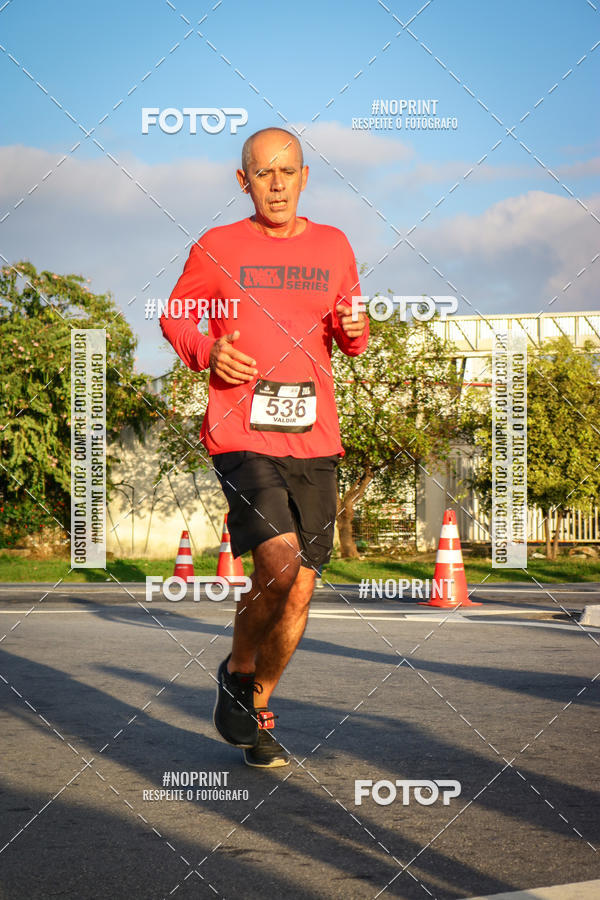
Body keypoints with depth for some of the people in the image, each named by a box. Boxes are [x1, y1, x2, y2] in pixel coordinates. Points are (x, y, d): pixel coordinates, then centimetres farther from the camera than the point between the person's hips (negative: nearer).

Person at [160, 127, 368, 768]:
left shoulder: (333, 247, 12)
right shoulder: (217, 248, 2)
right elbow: (173, 317, 13)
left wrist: (354, 329, -1)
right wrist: (208, 352, -7)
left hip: (313, 439, 4)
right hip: (242, 435, -4)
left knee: (299, 592, 6)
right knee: (279, 564, -22)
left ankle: (257, 710, 27)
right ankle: (236, 672, 6)